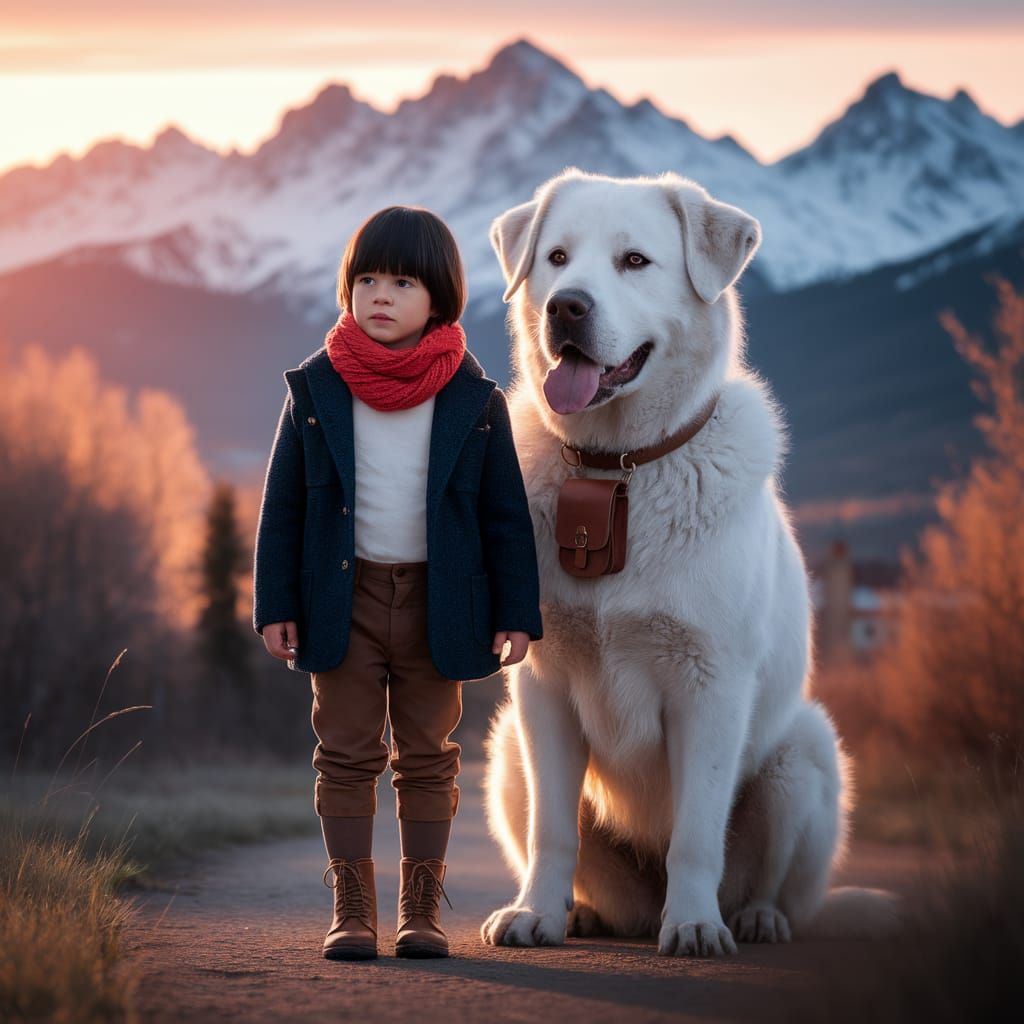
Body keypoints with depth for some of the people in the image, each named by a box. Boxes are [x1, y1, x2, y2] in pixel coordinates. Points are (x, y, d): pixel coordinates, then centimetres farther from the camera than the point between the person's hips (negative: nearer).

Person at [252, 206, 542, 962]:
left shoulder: (473, 399, -2)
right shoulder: (316, 389, -1)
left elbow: (505, 513, 2)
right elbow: (283, 504, 2)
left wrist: (517, 613, -2)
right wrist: (276, 604, -3)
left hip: (437, 601, 0)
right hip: (344, 597, 0)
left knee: (428, 759, 7)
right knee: (347, 757, 3)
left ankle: (423, 911, 15)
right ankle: (352, 911, 9)